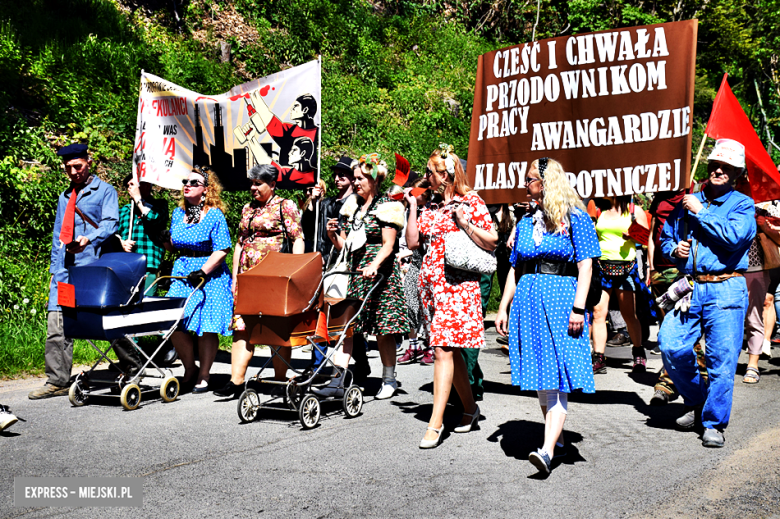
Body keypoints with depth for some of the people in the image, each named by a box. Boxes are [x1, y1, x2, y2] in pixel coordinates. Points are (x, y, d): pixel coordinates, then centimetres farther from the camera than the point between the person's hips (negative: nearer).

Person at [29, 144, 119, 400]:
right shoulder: (65, 197, 25)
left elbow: (110, 223, -9)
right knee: (56, 325, -1)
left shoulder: (104, 191, 5)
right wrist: (54, 268, 18)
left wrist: (89, 239, -28)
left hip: (90, 266, -6)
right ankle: (58, 381, 2)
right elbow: (58, 235, 25)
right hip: (64, 268, 6)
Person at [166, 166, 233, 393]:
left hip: (210, 274, -5)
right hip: (182, 272, 5)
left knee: (206, 326, -1)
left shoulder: (215, 215, -7)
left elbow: (221, 251, -11)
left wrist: (203, 272, -19)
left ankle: (203, 376, 13)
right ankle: (190, 370, 18)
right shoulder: (178, 213, 11)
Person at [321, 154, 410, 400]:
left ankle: (389, 379, 14)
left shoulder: (387, 206, -2)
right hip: (355, 271, 5)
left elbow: (388, 245, -11)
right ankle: (339, 379, -2)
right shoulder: (351, 206, 15)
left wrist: (374, 265, -27)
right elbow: (344, 245, 16)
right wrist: (333, 234, -4)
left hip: (380, 272, -5)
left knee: (383, 330, 0)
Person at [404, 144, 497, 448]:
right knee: (450, 350, 11)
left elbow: (492, 242, -5)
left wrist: (465, 222, -15)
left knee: (444, 350, -11)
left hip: (457, 284, -7)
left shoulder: (471, 201, -1)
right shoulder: (432, 206, 16)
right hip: (430, 283, 7)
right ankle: (469, 407, 27)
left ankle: (436, 422, -8)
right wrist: (412, 207, 9)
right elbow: (412, 242, 10)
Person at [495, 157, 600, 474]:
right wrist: (503, 308, 13)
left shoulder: (575, 217, 0)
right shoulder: (526, 222, 16)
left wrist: (578, 307, -15)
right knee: (540, 376, 8)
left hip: (561, 298, -6)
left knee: (556, 375, -10)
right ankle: (557, 436, 23)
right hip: (528, 299, 6)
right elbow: (514, 269, 18)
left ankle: (548, 449, -16)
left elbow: (585, 265, -6)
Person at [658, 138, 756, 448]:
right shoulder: (688, 202, 17)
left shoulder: (743, 205, 3)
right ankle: (696, 402, 18)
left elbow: (733, 237, -16)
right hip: (690, 288, 4)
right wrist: (674, 250, 2)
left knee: (722, 359, -4)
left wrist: (701, 212, -9)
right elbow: (665, 237, 25)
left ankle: (714, 423, 11)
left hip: (726, 289, -4)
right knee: (670, 345, -7)